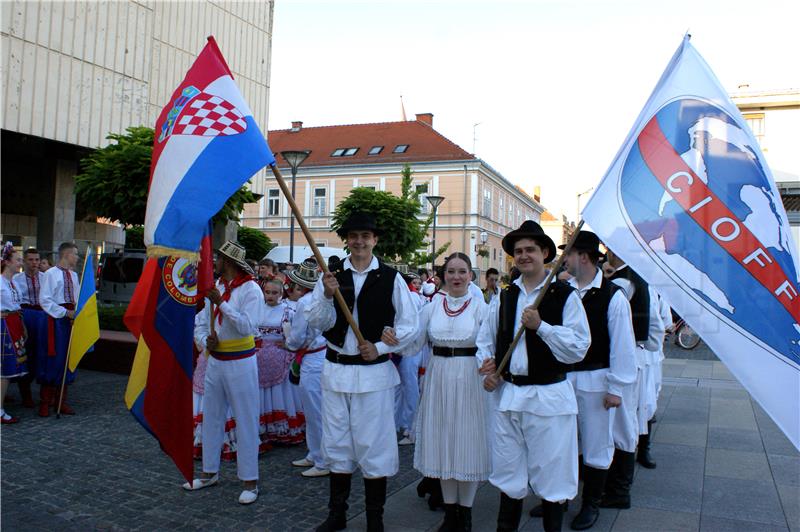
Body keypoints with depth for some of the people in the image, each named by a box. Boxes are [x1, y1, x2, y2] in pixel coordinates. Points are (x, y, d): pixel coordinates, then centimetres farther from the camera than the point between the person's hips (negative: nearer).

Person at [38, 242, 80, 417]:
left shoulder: (74, 275, 10)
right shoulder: (50, 274, -8)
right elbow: (45, 300, -13)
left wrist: (76, 313, -3)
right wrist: (65, 312, -16)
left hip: (71, 320, 6)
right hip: (55, 320, -6)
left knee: (67, 359, 9)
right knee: (52, 359, -1)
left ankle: (61, 401, 18)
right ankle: (45, 402, 11)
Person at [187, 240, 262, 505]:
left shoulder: (250, 289, -13)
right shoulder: (215, 286, 7)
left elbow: (247, 327, -23)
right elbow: (200, 321, 11)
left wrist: (221, 302, -26)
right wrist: (205, 340, -10)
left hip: (240, 363, -7)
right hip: (215, 361, 7)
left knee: (246, 422, 0)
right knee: (211, 418, 15)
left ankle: (249, 481, 9)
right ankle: (210, 472, 31)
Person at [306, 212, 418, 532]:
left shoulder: (391, 278, -3)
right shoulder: (331, 275, 3)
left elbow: (408, 326, -1)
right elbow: (317, 323, -2)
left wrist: (380, 348, -11)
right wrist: (327, 296, -19)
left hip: (374, 371, -3)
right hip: (336, 370, 3)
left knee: (374, 445, 4)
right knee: (337, 444, 14)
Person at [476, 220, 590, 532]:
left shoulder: (565, 296, -5)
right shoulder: (503, 298, 9)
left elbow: (578, 348, -11)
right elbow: (485, 341, 15)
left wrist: (541, 326, -19)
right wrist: (488, 369, -2)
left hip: (550, 398, -4)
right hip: (508, 394, 4)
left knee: (551, 477, 7)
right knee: (508, 476, 15)